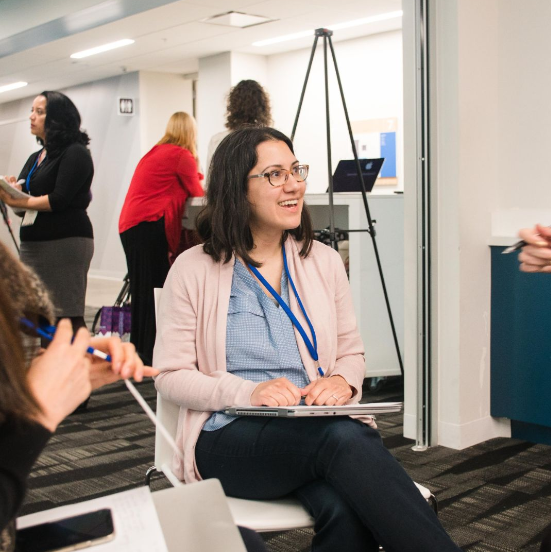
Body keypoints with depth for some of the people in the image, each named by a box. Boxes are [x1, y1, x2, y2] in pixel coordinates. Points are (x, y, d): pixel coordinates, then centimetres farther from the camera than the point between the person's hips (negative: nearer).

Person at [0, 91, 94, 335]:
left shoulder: (75, 153, -4)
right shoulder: (35, 158, 20)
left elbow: (59, 200, -15)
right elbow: (20, 197, 15)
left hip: (65, 242, -8)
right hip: (32, 243, 8)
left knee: (67, 317, -8)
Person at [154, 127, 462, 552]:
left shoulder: (324, 262, 13)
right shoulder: (194, 270, 2)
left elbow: (352, 352, 18)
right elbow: (170, 375, -1)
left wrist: (342, 381, -8)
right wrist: (247, 392, -18)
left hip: (322, 426, 3)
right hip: (231, 437, -3)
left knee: (346, 508, -36)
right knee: (345, 439, -35)